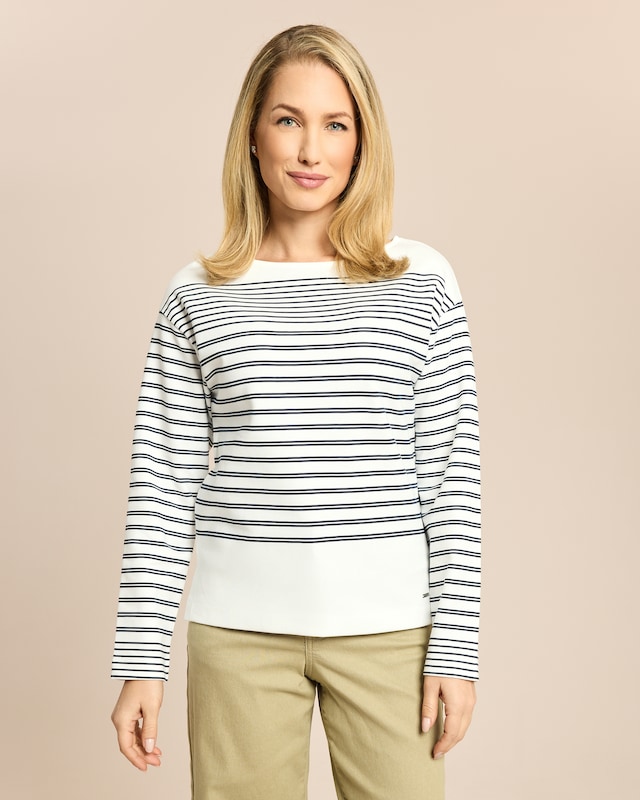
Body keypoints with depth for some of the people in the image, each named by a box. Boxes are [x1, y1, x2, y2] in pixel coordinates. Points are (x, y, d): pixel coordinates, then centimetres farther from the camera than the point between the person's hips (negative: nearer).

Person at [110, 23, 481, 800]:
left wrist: (456, 646, -2)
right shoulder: (197, 297, 2)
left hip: (388, 627, 0)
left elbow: (451, 472, 1)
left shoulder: (422, 282, 1)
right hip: (241, 629, 0)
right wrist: (140, 660, 0)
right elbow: (164, 486, 2)